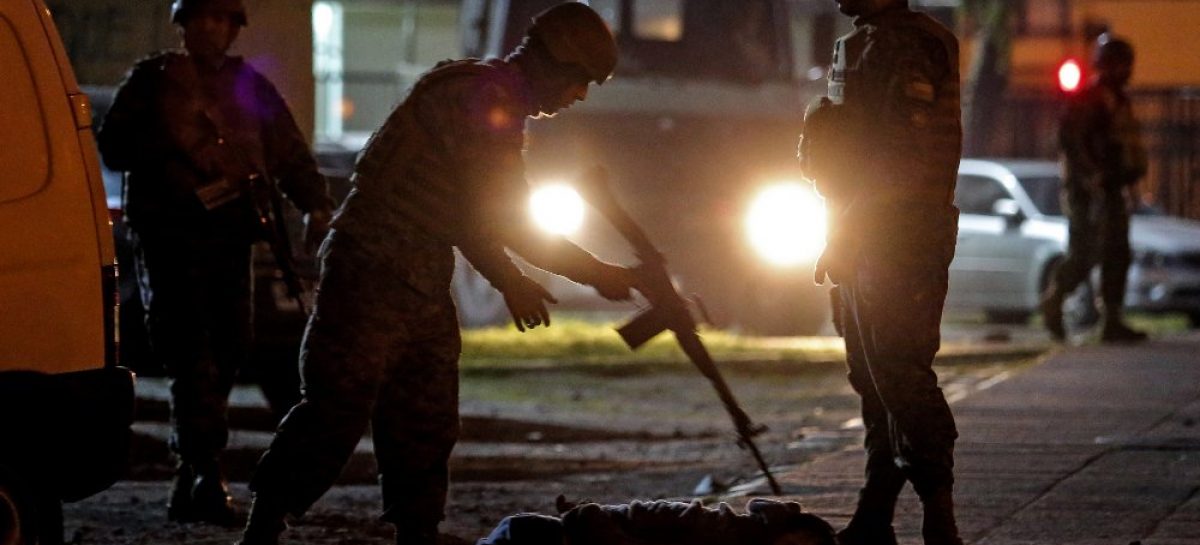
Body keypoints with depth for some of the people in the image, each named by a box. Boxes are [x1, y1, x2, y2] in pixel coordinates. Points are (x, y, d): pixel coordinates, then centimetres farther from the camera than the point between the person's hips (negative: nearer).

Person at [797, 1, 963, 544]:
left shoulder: (907, 46, -14)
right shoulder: (858, 45, 17)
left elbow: (904, 160, -22)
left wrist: (847, 234, -20)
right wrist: (842, 235, 21)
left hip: (900, 248, -10)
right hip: (863, 248, 10)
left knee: (901, 379, -12)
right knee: (874, 382, 13)